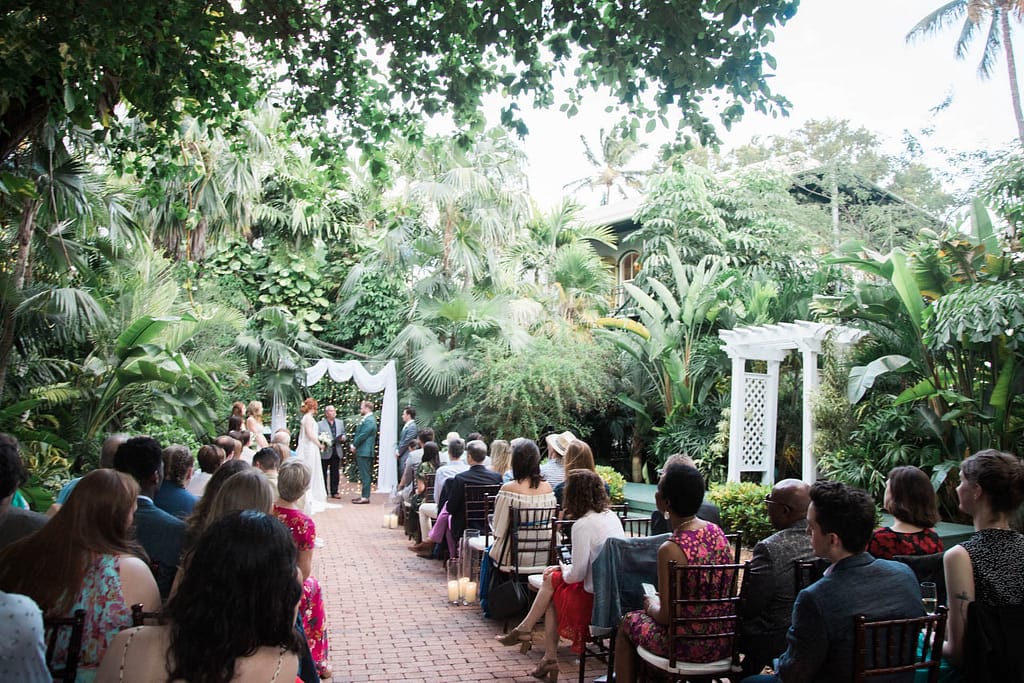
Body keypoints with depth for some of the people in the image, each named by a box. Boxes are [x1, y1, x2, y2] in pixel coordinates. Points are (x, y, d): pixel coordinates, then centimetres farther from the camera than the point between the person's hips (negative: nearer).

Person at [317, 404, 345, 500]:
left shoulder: (340, 422, 11)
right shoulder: (320, 424, -5)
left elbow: (344, 434, 16)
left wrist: (343, 438, -5)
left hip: (336, 452, 4)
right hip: (325, 452, -4)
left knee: (335, 473, 7)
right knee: (323, 473, 4)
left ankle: (334, 492, 14)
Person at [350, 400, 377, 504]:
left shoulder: (369, 421, -16)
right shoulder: (365, 419, 16)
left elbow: (362, 436, -19)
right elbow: (358, 433, 19)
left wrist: (354, 445, -7)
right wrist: (354, 445, 5)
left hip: (365, 452, -10)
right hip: (362, 451, 10)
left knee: (365, 475, -6)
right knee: (364, 475, 15)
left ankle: (365, 497, -4)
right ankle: (364, 495, 22)